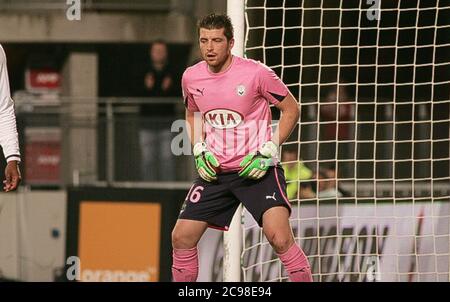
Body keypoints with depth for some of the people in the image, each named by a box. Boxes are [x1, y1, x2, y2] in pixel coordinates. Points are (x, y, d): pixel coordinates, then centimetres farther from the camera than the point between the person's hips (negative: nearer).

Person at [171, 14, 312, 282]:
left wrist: (268, 152, -11)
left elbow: (291, 109, -2)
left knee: (279, 237, -24)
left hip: (257, 168, -5)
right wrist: (199, 151, 6)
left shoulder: (256, 73, -13)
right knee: (181, 238, 2)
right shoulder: (191, 77, 1)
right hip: (215, 170, 5)